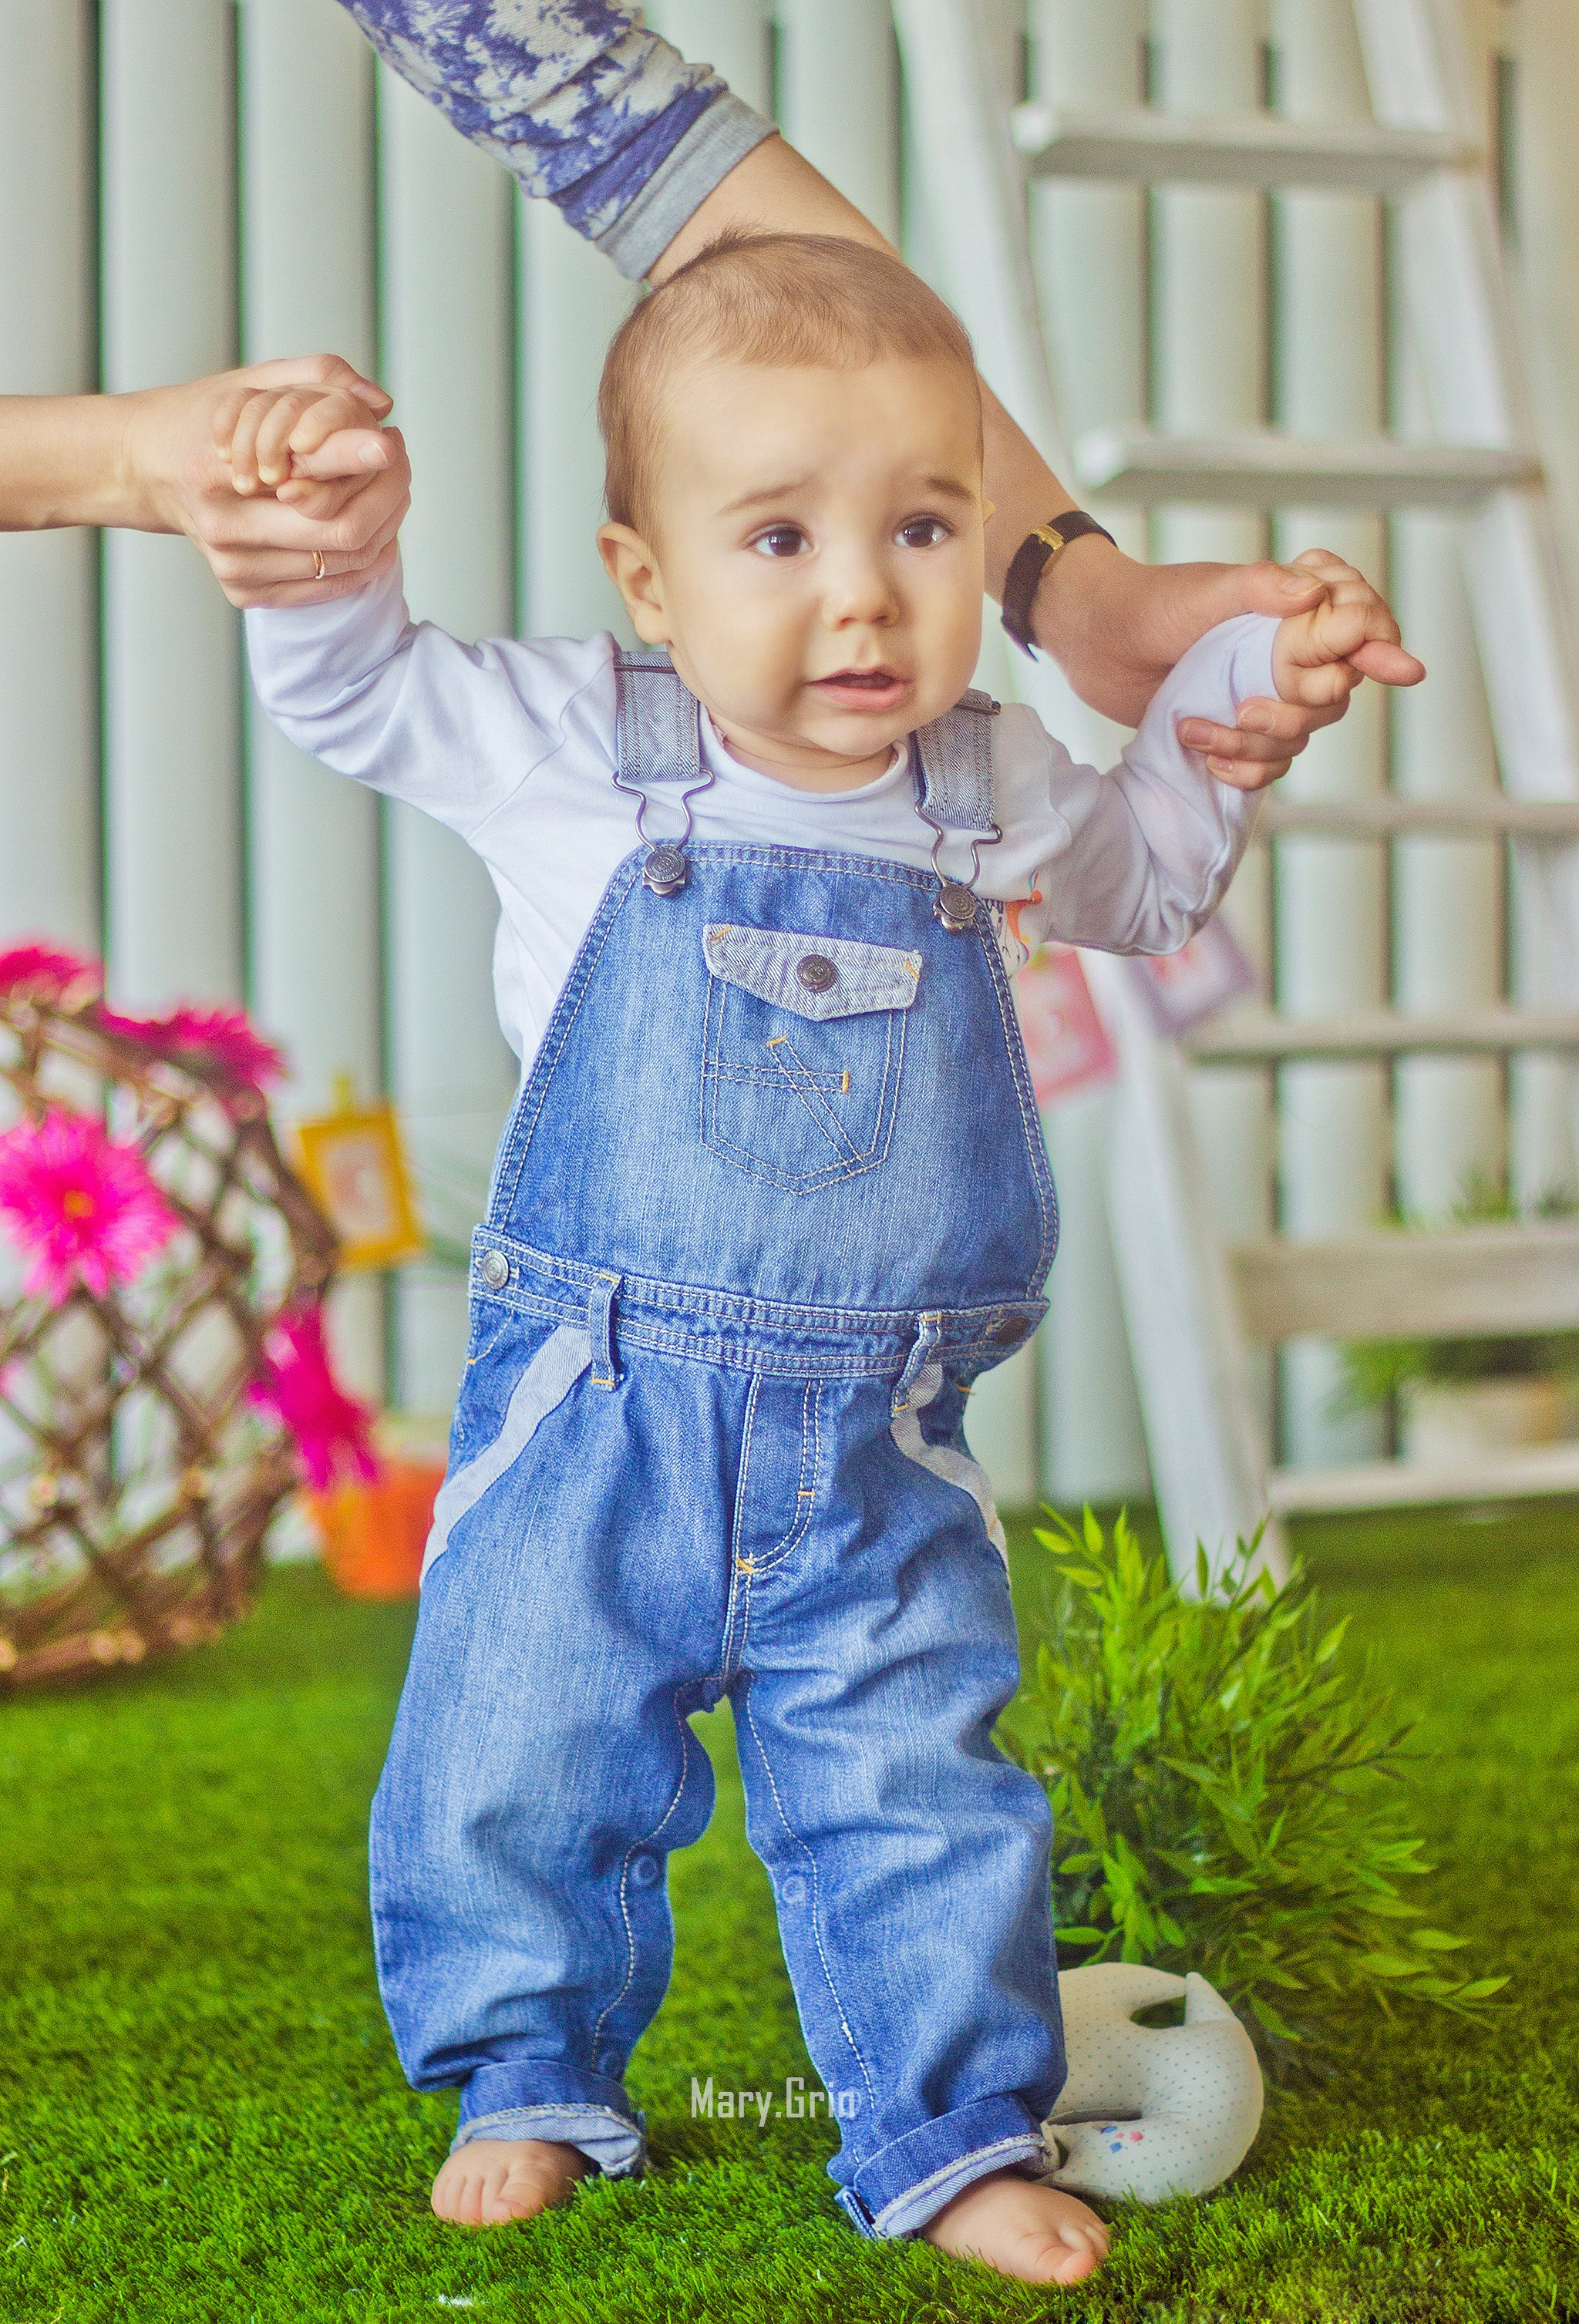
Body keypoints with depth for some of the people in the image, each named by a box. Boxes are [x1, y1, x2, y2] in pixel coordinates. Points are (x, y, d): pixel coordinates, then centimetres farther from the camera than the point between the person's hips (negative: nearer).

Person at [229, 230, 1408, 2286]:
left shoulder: (981, 785, 1)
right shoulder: (571, 746, -7)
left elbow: (1134, 882, 23)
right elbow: (348, 691, 4)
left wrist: (1235, 706, 10)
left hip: (877, 1442, 1)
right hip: (597, 1415, -1)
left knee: (914, 1797, 6)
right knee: (520, 1766, 8)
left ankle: (951, 2136, 23)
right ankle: (533, 2079, 31)